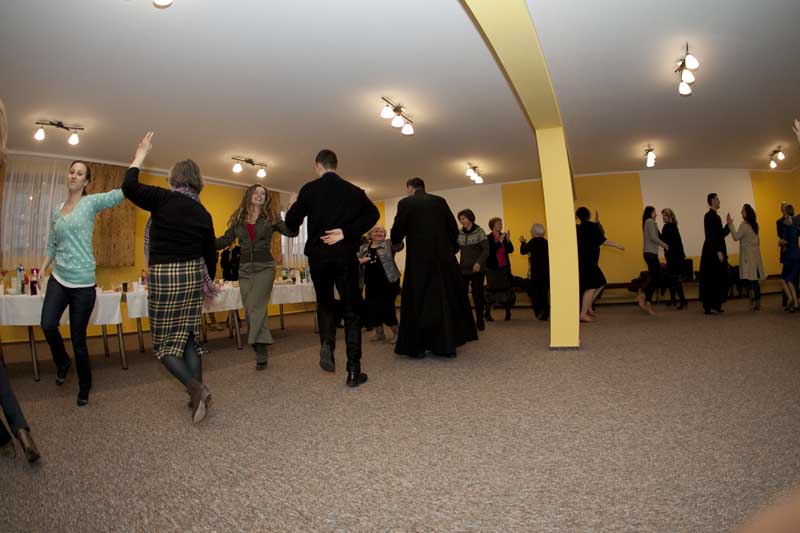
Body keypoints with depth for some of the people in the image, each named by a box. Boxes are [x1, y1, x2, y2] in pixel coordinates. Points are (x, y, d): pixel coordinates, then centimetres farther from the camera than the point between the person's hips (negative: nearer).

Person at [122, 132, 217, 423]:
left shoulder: (164, 199, -9)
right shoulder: (203, 213, 5)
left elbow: (129, 186, -2)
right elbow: (210, 254, 10)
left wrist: (141, 153, 9)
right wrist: (209, 281, 24)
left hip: (163, 276, -5)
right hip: (193, 276, 5)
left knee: (165, 342, 6)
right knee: (189, 336, 13)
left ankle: (196, 388, -9)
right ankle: (197, 396, 14)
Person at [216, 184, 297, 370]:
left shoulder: (270, 218, 4)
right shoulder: (238, 219, 11)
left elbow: (292, 232, -5)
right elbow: (225, 240, 8)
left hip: (264, 267, -4)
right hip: (244, 269, 4)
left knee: (255, 308, -15)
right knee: (251, 311, 5)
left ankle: (261, 353, -11)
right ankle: (261, 352, 16)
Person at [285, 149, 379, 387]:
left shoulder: (310, 189, 1)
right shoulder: (354, 191, 7)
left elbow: (292, 223, -1)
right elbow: (373, 214, -5)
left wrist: (294, 207, 20)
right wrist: (346, 232, -9)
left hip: (318, 255, 0)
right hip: (346, 255, 0)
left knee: (325, 303, 21)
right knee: (351, 311, 4)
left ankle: (327, 343, -4)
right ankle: (354, 371, 2)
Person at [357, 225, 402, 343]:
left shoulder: (388, 244, 1)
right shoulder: (363, 248, 12)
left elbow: (399, 246, -18)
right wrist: (359, 261, -7)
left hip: (388, 281, -4)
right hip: (371, 283, 5)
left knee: (387, 307, -7)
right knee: (371, 307, 5)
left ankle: (396, 333, 12)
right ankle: (379, 333, 24)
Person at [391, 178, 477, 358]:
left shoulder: (405, 203, -1)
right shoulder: (440, 201, 9)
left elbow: (396, 234, -4)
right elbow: (454, 228, 6)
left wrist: (396, 239, 19)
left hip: (418, 259, -3)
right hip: (443, 257, 3)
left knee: (418, 300, 6)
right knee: (445, 298, 11)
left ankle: (418, 346, 11)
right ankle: (447, 345, 16)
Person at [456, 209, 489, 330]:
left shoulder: (479, 232, -5)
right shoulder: (459, 233, 6)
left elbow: (486, 250, -10)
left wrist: (479, 262, -23)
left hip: (477, 270, -3)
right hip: (463, 269, 3)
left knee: (478, 295, 5)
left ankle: (480, 322, 19)